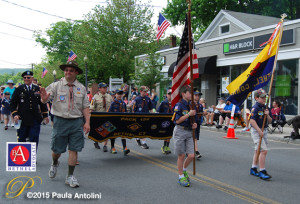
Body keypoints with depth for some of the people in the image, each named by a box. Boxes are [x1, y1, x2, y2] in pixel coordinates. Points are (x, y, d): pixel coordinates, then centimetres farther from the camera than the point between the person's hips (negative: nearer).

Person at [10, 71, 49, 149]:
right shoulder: (18, 89, 4)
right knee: (21, 139, 7)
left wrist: (45, 115, 11)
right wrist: (15, 114, -8)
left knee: (34, 140, 0)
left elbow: (43, 103, 14)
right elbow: (13, 103, 4)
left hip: (35, 120, 1)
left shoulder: (38, 89, 8)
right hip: (22, 119, -1)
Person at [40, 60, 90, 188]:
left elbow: (85, 107, 5)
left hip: (77, 122, 1)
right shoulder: (56, 86, -1)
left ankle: (70, 177, 13)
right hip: (60, 121, -1)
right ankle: (54, 164, 43)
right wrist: (44, 99, -33)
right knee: (57, 149, 8)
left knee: (74, 150, 2)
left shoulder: (81, 88, 5)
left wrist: (87, 122, -4)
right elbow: (45, 101, -8)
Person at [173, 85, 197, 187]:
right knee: (181, 155, 1)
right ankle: (181, 177, 15)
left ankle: (184, 170, 27)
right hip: (180, 131, -6)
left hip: (189, 132, 6)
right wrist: (189, 114, -19)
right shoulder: (179, 105, -10)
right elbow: (178, 120, -15)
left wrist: (194, 124, 3)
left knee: (191, 155, -1)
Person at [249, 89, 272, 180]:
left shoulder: (265, 107, 10)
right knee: (264, 150, -14)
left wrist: (267, 115, -8)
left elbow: (270, 121, 13)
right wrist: (259, 131, -22)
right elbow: (252, 121, -22)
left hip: (264, 131, 8)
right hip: (256, 131, -8)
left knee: (258, 150, 15)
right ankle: (262, 171, -10)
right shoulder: (255, 108, -14)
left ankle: (253, 169, 27)